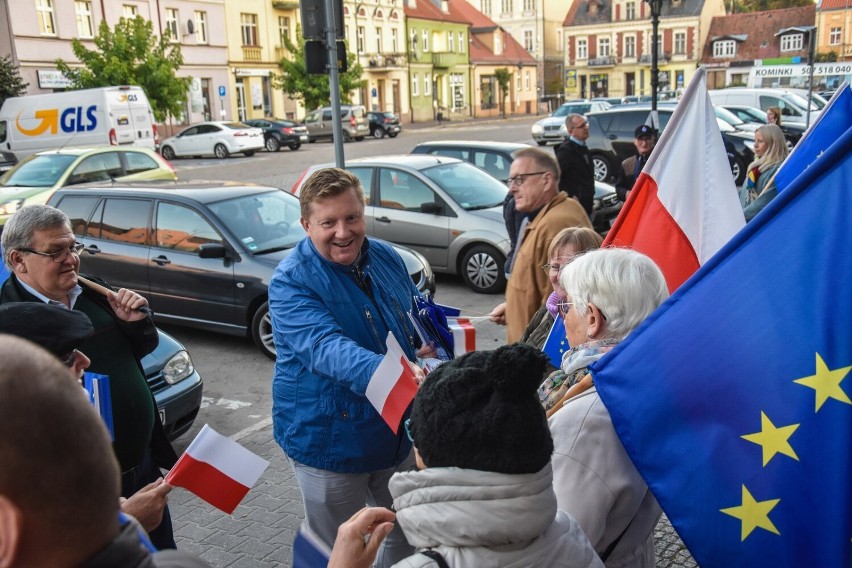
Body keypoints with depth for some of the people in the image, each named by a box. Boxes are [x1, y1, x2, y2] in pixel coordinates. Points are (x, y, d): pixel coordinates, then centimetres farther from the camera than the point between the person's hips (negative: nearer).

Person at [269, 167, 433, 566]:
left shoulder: (386, 258, -1)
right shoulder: (291, 281, -21)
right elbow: (327, 348, -36)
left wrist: (430, 347, -11)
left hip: (398, 429, 6)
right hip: (329, 439, -6)